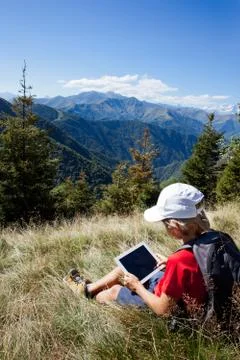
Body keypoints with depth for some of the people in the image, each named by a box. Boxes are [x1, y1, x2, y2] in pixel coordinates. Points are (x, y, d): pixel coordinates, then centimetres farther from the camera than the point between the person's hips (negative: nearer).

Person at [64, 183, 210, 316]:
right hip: (178, 294, 7)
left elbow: (163, 309, -28)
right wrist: (172, 264, -1)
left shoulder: (179, 261, -40)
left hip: (169, 307, -7)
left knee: (115, 290, 14)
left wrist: (137, 286, -15)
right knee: (123, 268, 16)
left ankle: (93, 298, 47)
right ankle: (88, 287, 40)